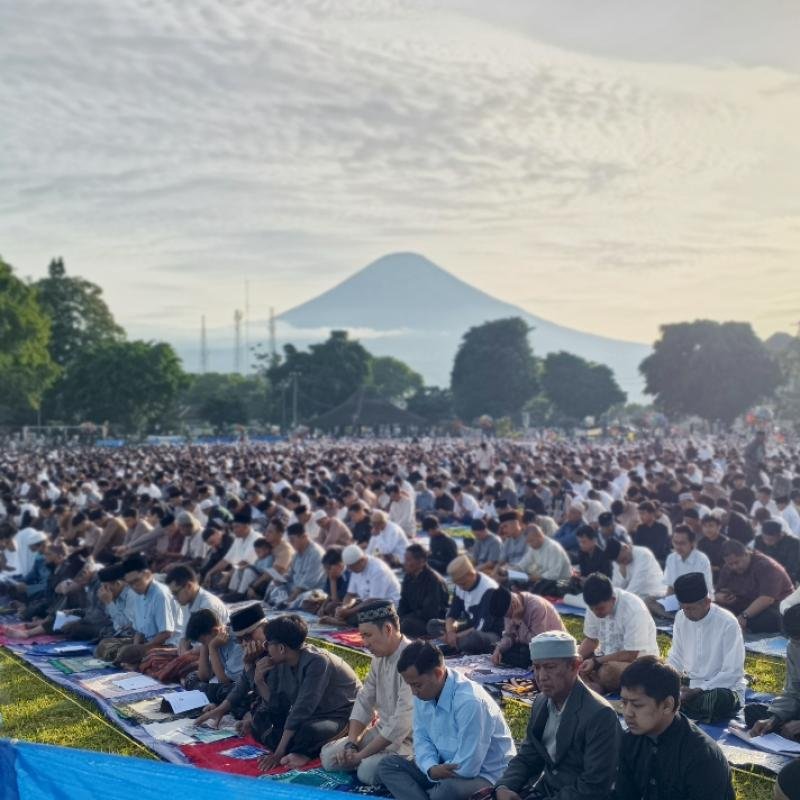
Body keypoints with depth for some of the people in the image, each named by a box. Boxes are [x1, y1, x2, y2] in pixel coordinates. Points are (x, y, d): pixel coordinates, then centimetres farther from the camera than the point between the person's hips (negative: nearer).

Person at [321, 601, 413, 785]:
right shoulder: (379, 658, 4)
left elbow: (402, 722, -28)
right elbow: (364, 701, 9)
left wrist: (362, 754, -20)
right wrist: (351, 744, -7)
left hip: (408, 738, -8)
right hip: (382, 731, 9)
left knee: (367, 770, -30)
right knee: (329, 756, -1)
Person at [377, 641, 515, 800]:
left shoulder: (469, 701, -29)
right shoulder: (423, 693, -4)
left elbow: (466, 768, -27)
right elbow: (422, 739, 5)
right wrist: (431, 769, -14)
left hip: (486, 776, -8)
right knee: (388, 765, -3)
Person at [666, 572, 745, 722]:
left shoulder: (728, 623, -17)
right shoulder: (681, 618, -1)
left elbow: (733, 673, -18)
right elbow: (675, 658, 8)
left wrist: (698, 691, -24)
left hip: (724, 687, -5)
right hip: (690, 682, 5)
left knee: (718, 700, -39)